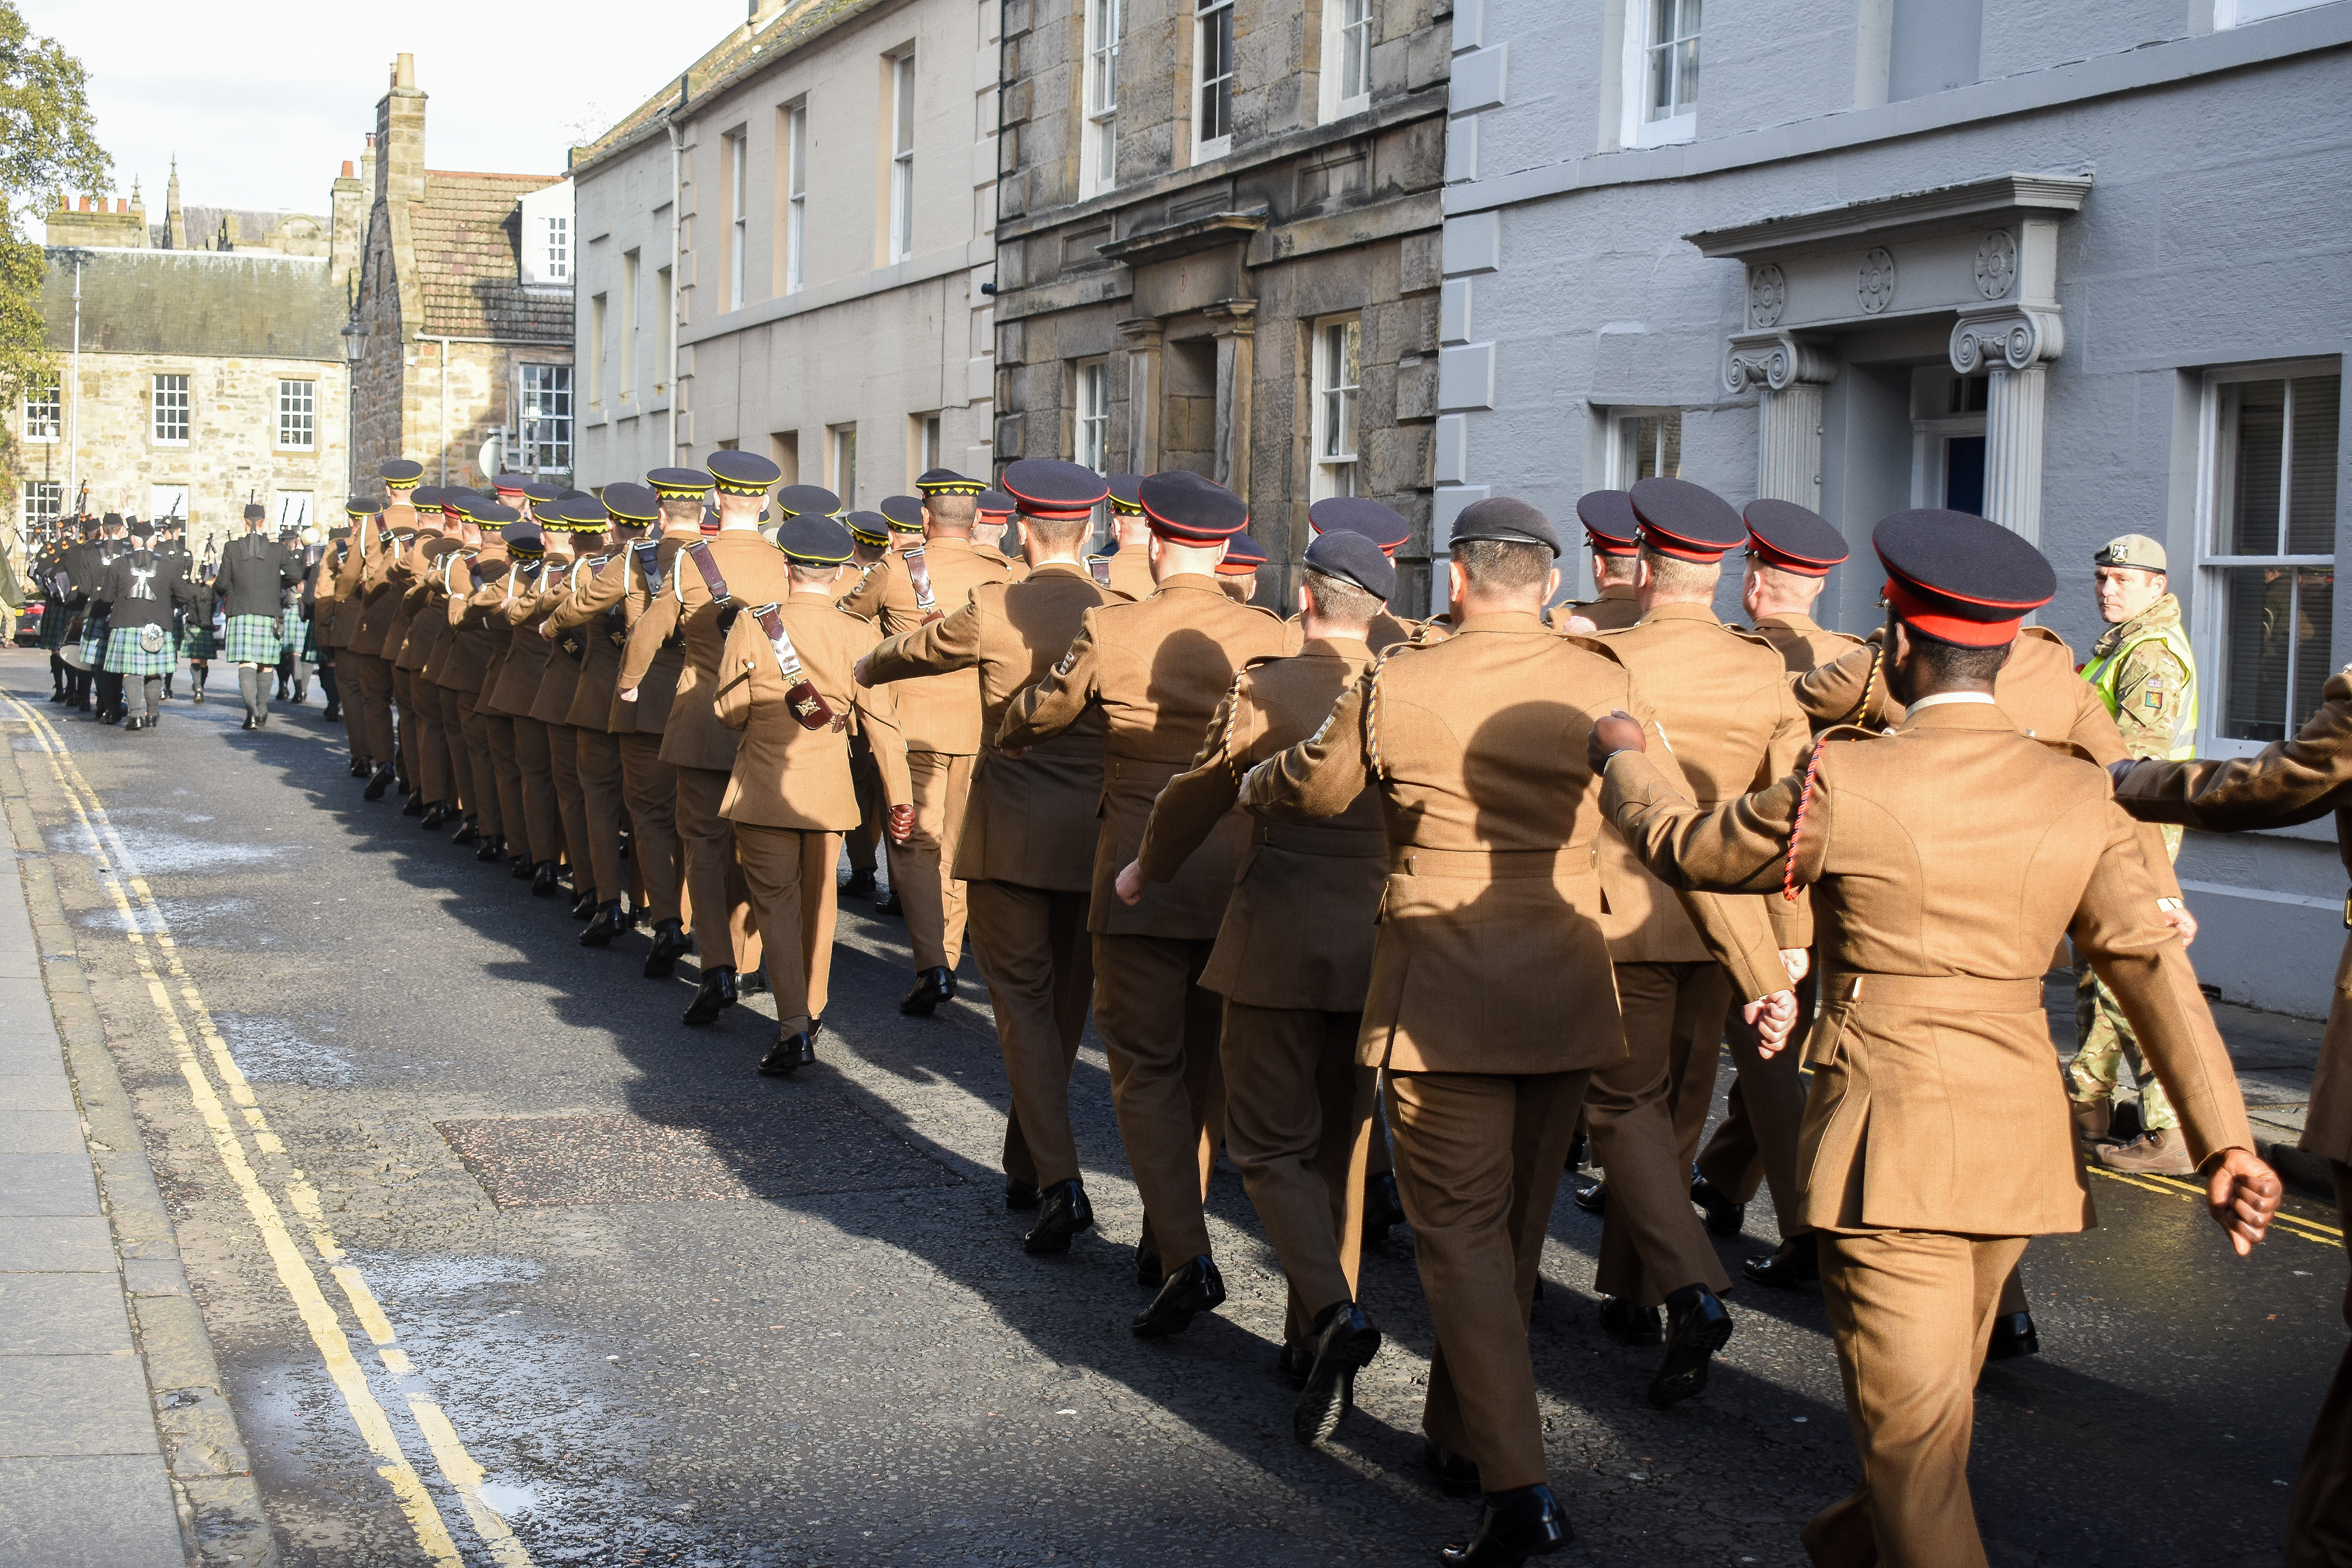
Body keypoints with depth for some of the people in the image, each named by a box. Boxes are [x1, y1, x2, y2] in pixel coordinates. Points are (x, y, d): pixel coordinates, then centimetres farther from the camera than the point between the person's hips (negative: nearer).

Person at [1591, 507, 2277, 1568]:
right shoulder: (2077, 796, 0)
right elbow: (2151, 962, -5)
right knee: (1939, 1389, 26)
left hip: (1893, 1136, -6)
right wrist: (2223, 1138, -5)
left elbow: (1685, 847, 1)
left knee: (1914, 1422, -2)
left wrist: (1624, 759, 21)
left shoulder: (1845, 784, -13)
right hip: (2017, 1135, 6)